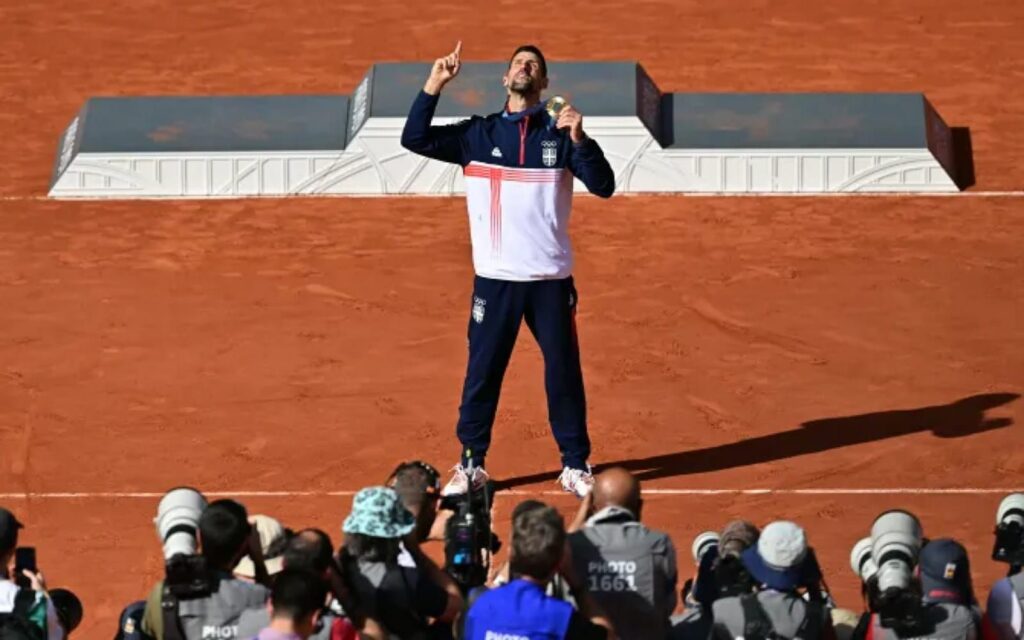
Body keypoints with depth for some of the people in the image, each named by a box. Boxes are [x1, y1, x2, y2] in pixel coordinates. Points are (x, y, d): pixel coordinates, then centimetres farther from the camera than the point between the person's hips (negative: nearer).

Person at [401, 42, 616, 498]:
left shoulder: (560, 134, 2)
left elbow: (603, 186, -7)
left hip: (550, 279, 0)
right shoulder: (478, 134, 4)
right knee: (482, 373, 4)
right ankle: (470, 466, 14)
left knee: (564, 374, 5)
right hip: (495, 278, 0)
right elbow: (414, 139, -3)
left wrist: (578, 139, -22)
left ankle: (576, 466, 15)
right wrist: (435, 84, -12)